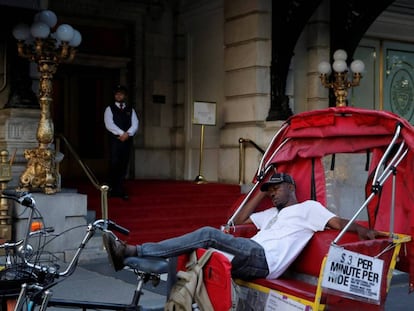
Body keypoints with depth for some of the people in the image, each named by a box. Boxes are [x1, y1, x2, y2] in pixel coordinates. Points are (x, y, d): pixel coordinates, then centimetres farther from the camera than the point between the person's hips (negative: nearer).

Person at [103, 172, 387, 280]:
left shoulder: (309, 207, 13)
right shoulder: (273, 213, 36)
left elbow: (337, 222, 3)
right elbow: (240, 220, 34)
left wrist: (364, 230, -10)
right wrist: (261, 192, 32)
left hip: (262, 258, -8)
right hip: (248, 260, 9)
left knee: (208, 234, -24)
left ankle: (132, 251, -29)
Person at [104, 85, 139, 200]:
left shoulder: (130, 110, 15)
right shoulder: (109, 109, 5)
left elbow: (135, 124, 4)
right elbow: (109, 124, -8)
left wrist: (128, 134, -13)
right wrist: (121, 133, -16)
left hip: (127, 140, 3)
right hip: (115, 140, -3)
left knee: (124, 165, 2)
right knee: (114, 164, -8)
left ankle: (119, 190, 7)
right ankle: (114, 189, 0)